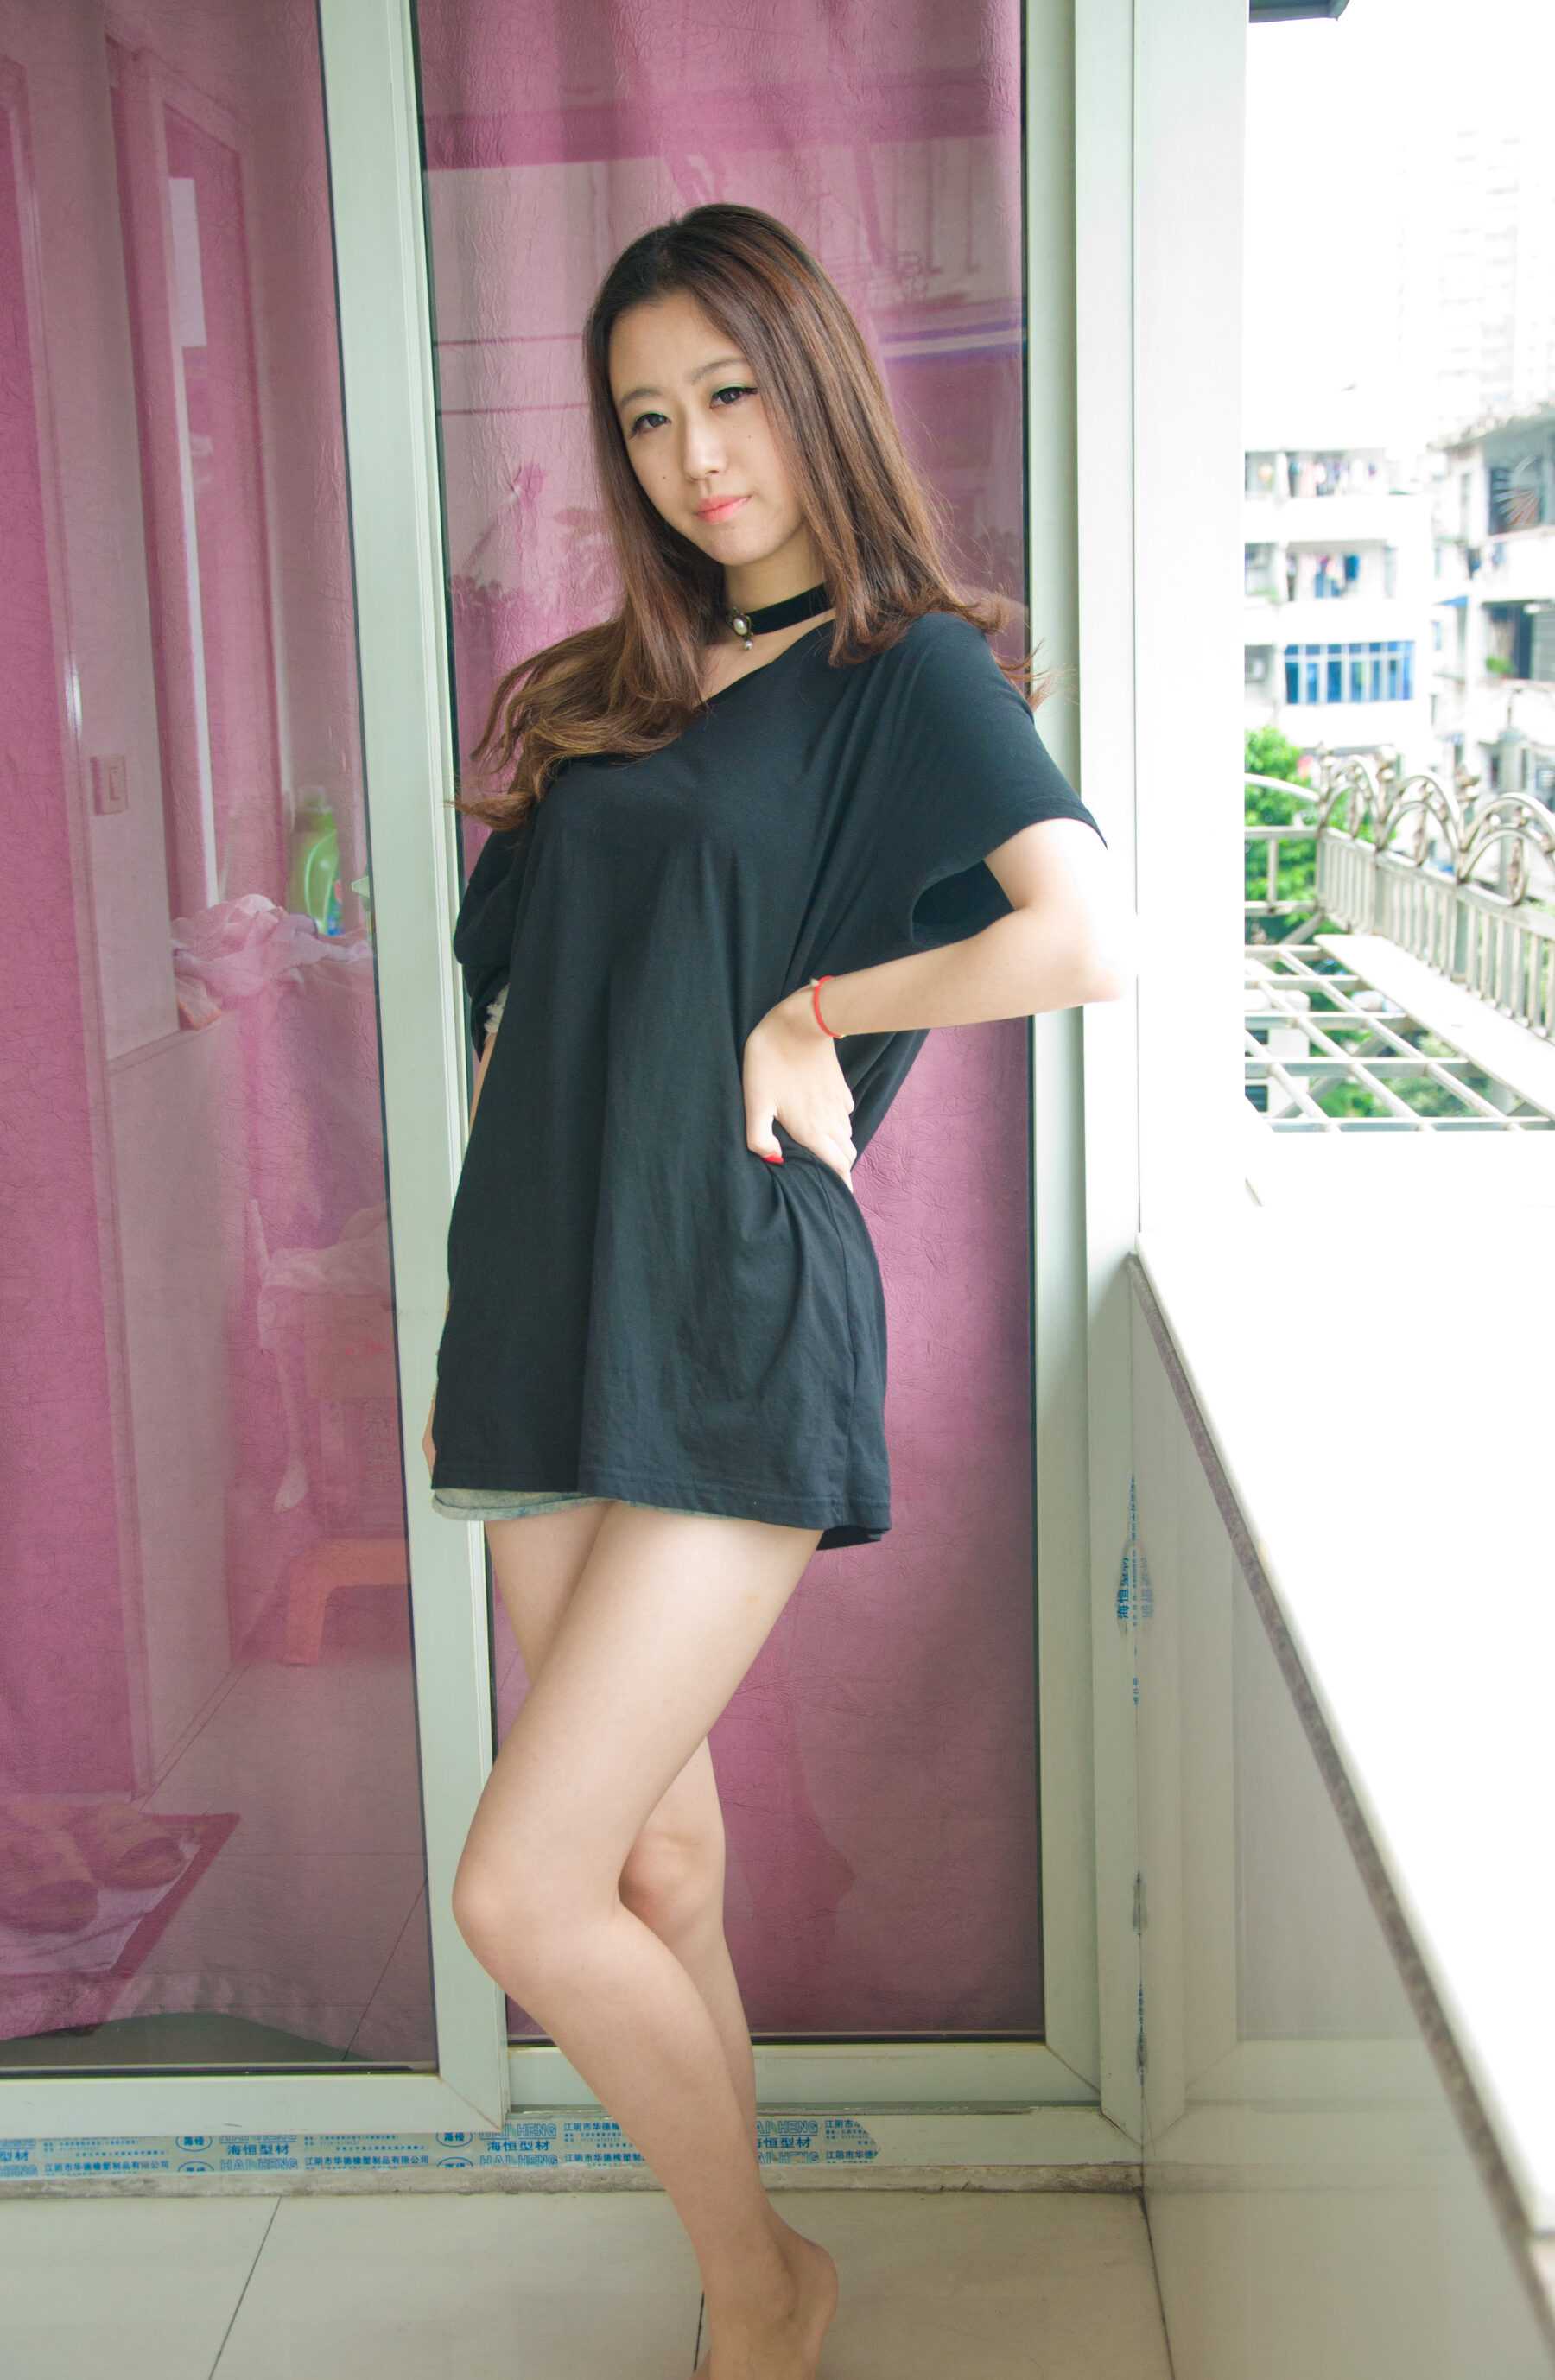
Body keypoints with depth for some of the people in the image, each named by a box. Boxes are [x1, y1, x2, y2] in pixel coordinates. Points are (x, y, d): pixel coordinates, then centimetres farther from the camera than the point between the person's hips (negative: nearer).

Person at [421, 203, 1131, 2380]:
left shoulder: (907, 672, -4)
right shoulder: (619, 688, 16)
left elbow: (1090, 942, -21)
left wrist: (815, 1008, -10)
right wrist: (473, 1347, 14)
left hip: (731, 1326, -6)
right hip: (552, 1312, 7)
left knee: (524, 1897, -7)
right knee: (648, 1846, 13)